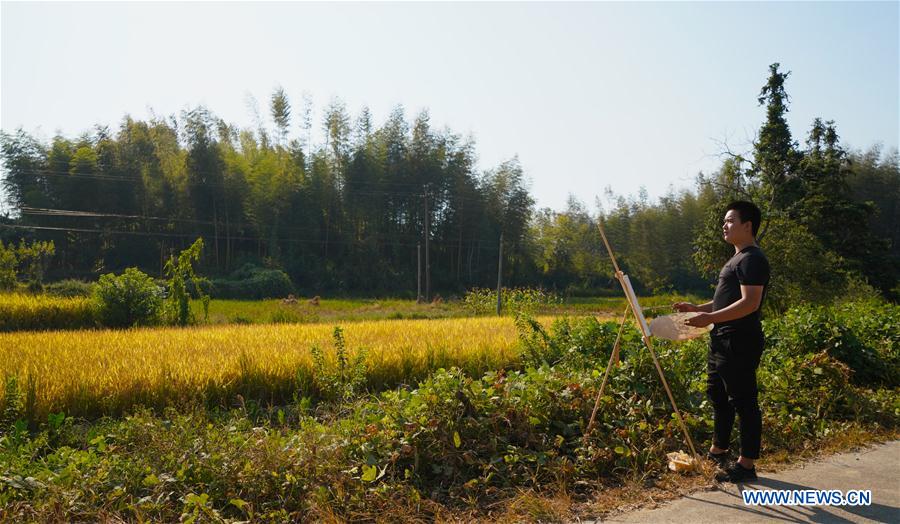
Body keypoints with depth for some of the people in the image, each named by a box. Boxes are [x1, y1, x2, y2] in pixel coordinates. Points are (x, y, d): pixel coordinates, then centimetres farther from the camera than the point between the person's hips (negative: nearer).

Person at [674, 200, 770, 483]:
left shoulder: (752, 259, -14)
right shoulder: (737, 258, 18)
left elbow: (750, 303, -25)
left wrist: (710, 317, -27)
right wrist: (697, 308, 16)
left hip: (740, 343, -11)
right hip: (723, 340, 11)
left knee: (743, 401, -2)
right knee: (717, 394, 20)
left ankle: (746, 464, 7)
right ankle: (719, 450, 34)